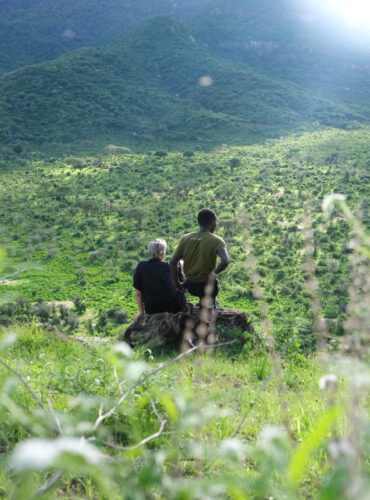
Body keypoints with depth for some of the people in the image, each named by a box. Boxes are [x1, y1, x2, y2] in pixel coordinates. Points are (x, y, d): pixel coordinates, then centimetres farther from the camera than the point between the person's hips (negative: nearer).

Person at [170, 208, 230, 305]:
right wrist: (214, 273, -11)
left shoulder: (185, 239, -2)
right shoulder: (216, 240, -12)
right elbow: (225, 261, -28)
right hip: (207, 285, -4)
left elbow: (173, 262, -5)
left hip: (190, 286, 4)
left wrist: (177, 283, 4)